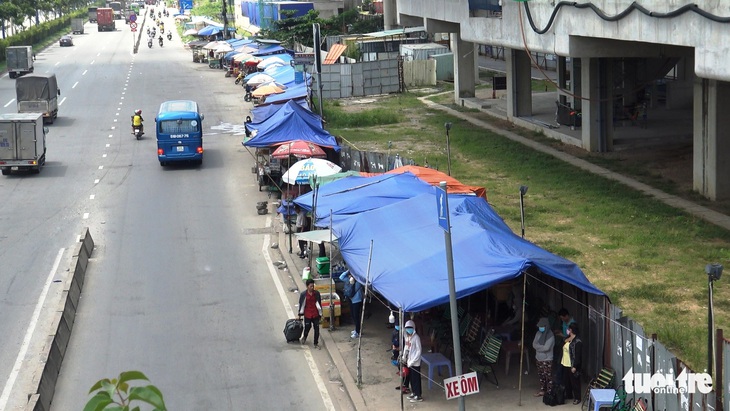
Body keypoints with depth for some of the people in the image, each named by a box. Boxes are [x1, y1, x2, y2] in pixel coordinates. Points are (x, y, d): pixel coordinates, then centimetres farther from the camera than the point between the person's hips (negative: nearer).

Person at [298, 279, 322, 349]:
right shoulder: (303, 294, -10)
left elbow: (319, 304, 4)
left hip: (315, 314, 2)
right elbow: (301, 304, 1)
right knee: (307, 328, 8)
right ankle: (304, 337, 41)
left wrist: (320, 314, 8)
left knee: (316, 329, 3)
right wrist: (300, 314, 7)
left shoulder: (317, 293, -5)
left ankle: (316, 343, 16)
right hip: (307, 315, -2)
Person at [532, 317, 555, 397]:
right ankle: (542, 390, 26)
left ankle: (549, 392, 1)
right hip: (539, 358, 7)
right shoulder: (538, 333, 4)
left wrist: (538, 347, -9)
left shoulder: (550, 336, -15)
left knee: (548, 376, -4)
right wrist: (542, 347, -15)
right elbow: (534, 344, -1)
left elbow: (546, 347, -22)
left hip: (547, 359, -7)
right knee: (541, 375, 15)